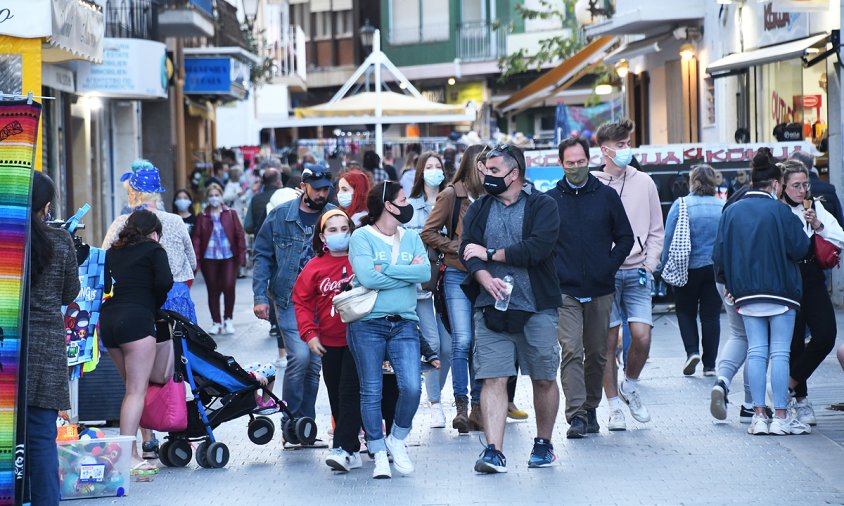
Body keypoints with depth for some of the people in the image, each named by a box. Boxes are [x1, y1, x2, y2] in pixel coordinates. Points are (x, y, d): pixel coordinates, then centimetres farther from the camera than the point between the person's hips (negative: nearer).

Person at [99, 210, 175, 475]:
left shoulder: (111, 253, 21)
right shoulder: (154, 250, 5)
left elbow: (103, 285, 14)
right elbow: (164, 281, -9)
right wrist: (155, 304, 9)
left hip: (107, 321, 6)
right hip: (136, 318, -6)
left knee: (133, 387, 18)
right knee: (137, 391, -7)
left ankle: (132, 453, 16)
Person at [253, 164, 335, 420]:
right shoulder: (280, 215, 0)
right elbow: (263, 255, 4)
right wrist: (260, 296, -4)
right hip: (289, 299, -2)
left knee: (315, 363, 6)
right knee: (300, 355, -17)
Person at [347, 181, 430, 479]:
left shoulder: (411, 238, 12)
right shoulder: (362, 237, -3)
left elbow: (425, 273, -5)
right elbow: (367, 278, -17)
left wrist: (386, 269, -12)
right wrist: (408, 272, -9)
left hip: (404, 324, 3)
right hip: (367, 324, -3)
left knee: (412, 387, -10)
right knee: (371, 392, 1)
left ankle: (397, 439, 15)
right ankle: (379, 455, 11)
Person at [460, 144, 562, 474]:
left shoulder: (542, 206, 0)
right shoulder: (479, 209, 13)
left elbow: (537, 248, -15)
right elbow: (468, 251, 0)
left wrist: (490, 254, -7)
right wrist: (487, 280, -20)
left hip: (536, 308, -2)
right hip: (490, 308, 2)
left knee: (544, 379, 7)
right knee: (493, 378, -7)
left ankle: (543, 443, 24)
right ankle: (493, 450, -10)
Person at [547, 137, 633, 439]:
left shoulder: (606, 196, 6)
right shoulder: (550, 200, 4)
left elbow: (625, 238, 11)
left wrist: (609, 267, 0)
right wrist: (552, 272, -3)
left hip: (600, 290, 2)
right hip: (565, 292, -2)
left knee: (597, 354, 9)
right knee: (571, 351, -12)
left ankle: (590, 409, 21)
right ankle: (576, 415, -16)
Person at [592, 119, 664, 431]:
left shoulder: (643, 183, 9)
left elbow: (656, 230, 13)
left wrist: (648, 265, 2)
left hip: (636, 272, 2)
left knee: (641, 337, -12)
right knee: (608, 341, -2)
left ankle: (629, 387, 15)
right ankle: (614, 407, 9)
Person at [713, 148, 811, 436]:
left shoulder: (731, 212, 5)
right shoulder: (780, 211, -9)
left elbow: (719, 253, 5)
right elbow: (800, 249, -10)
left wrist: (729, 284, 17)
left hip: (746, 293, 4)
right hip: (780, 290, -4)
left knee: (756, 351, 7)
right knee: (780, 353, -2)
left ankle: (759, 415, 4)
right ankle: (781, 417, -3)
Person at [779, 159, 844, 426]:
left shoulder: (816, 207, 7)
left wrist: (818, 225, -11)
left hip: (813, 283, 4)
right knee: (794, 343, 0)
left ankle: (789, 383, 8)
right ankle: (800, 398, 15)